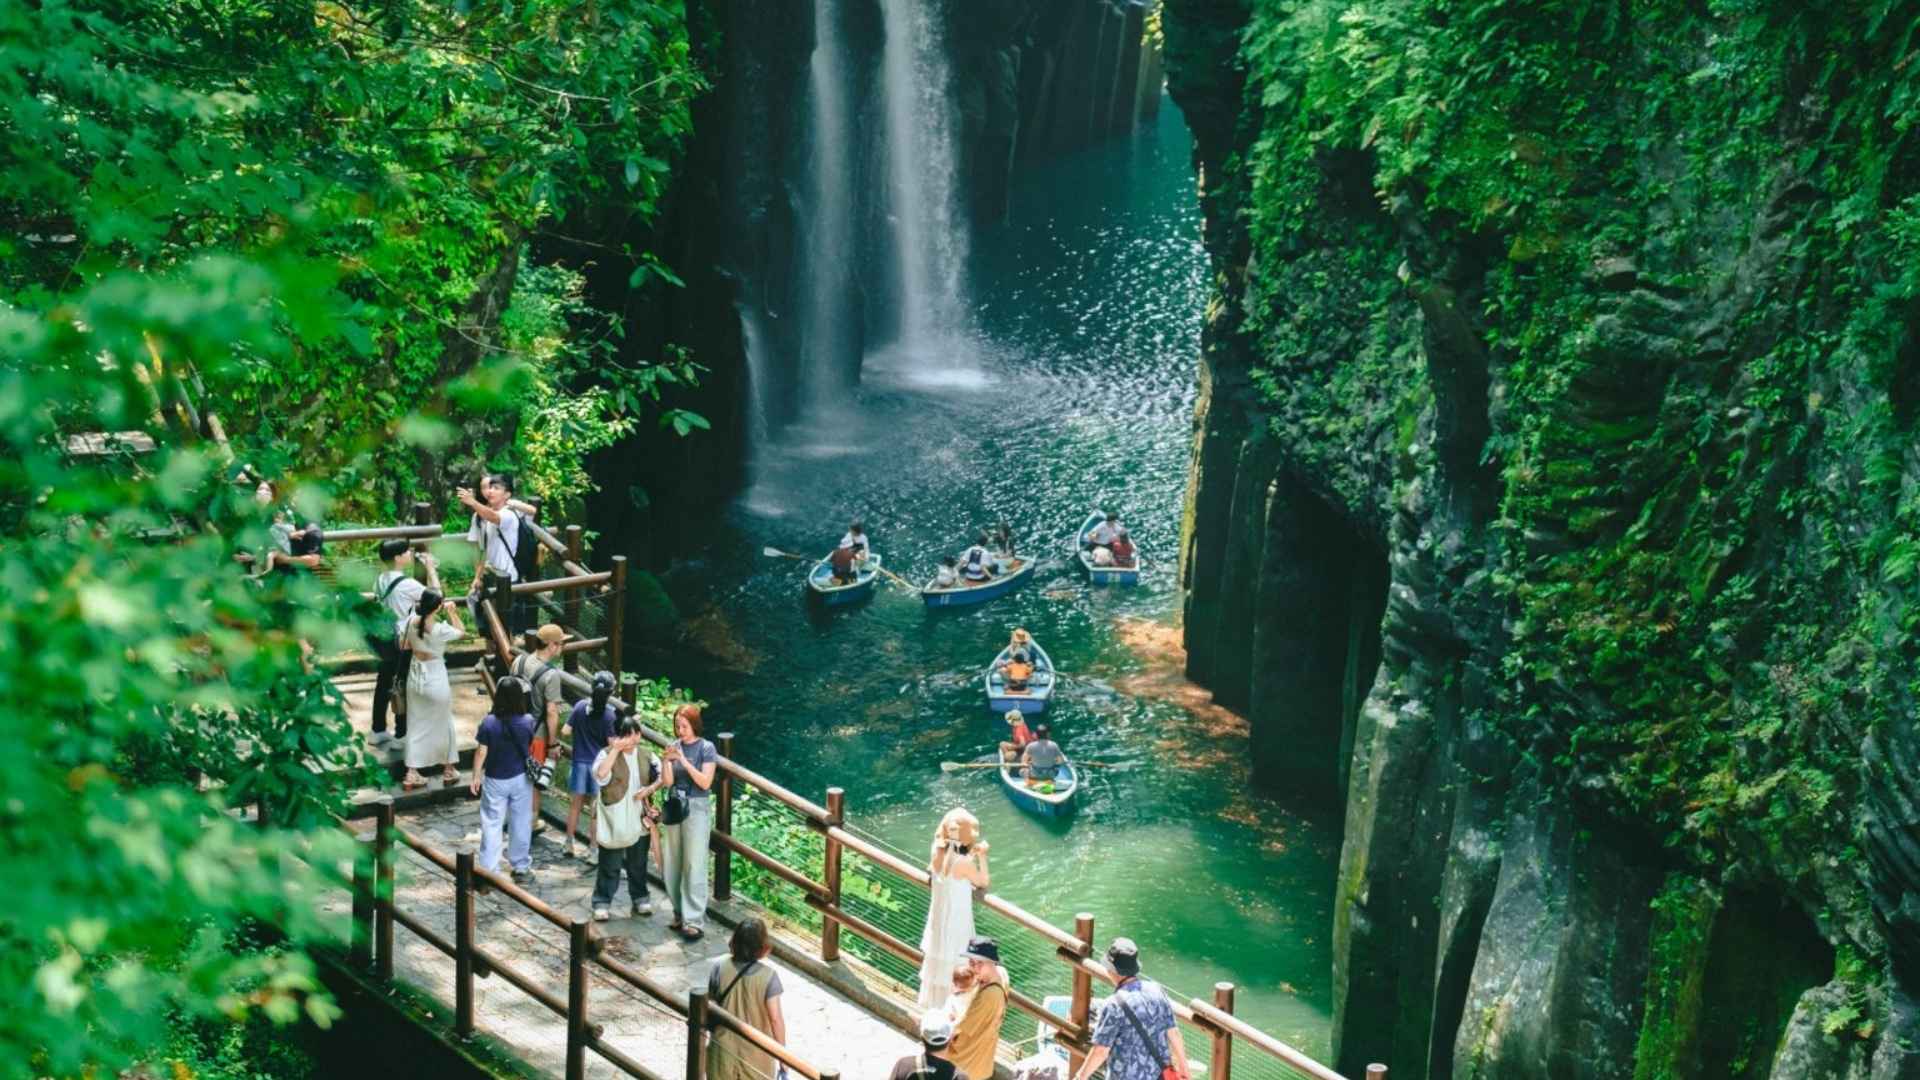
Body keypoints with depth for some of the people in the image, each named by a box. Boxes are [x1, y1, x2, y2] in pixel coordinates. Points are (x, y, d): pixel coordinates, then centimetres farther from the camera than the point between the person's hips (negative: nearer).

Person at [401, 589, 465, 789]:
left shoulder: (412, 622, -9)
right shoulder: (441, 630, -24)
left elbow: (404, 646, 5)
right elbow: (461, 632, -5)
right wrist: (451, 612, -1)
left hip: (415, 677, 4)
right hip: (435, 679, -4)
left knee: (416, 725, 15)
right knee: (442, 724, 16)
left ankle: (411, 774, 14)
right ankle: (448, 770, 29)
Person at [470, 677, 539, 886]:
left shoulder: (489, 723, -17)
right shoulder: (528, 721, -13)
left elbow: (481, 752, -10)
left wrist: (476, 777, 3)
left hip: (495, 780, -1)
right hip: (521, 779, 1)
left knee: (492, 825, 8)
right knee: (521, 824, 13)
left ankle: (489, 871, 9)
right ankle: (521, 869, 23)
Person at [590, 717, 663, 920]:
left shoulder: (645, 756, 3)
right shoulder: (607, 754, -11)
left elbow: (662, 777, 10)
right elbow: (599, 775, -29)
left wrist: (650, 789, -10)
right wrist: (615, 750, -29)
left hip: (639, 818, 4)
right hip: (614, 820, -4)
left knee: (638, 863, 15)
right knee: (610, 864, 0)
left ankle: (640, 898, 29)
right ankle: (602, 903, 9)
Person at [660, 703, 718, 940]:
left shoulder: (706, 748, -7)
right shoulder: (675, 746, 5)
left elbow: (705, 782, -14)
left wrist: (684, 761, -22)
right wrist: (667, 760, -18)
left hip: (696, 810, -5)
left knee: (694, 867, -6)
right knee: (671, 866, 10)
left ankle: (694, 921, -5)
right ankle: (681, 914, 23)